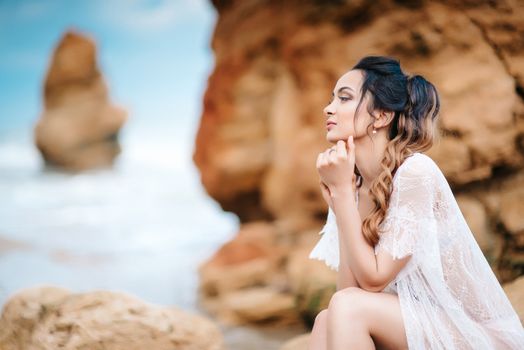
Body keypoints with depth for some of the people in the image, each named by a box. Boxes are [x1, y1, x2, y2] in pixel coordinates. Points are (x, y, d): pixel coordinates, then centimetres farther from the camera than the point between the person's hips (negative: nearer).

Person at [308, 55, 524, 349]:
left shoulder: (415, 171, -20)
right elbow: (349, 288, -6)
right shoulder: (354, 183, 1)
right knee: (328, 320, -15)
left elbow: (373, 280, -19)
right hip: (414, 322, 6)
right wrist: (337, 196, -13)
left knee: (347, 308, -22)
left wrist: (342, 189, -19)